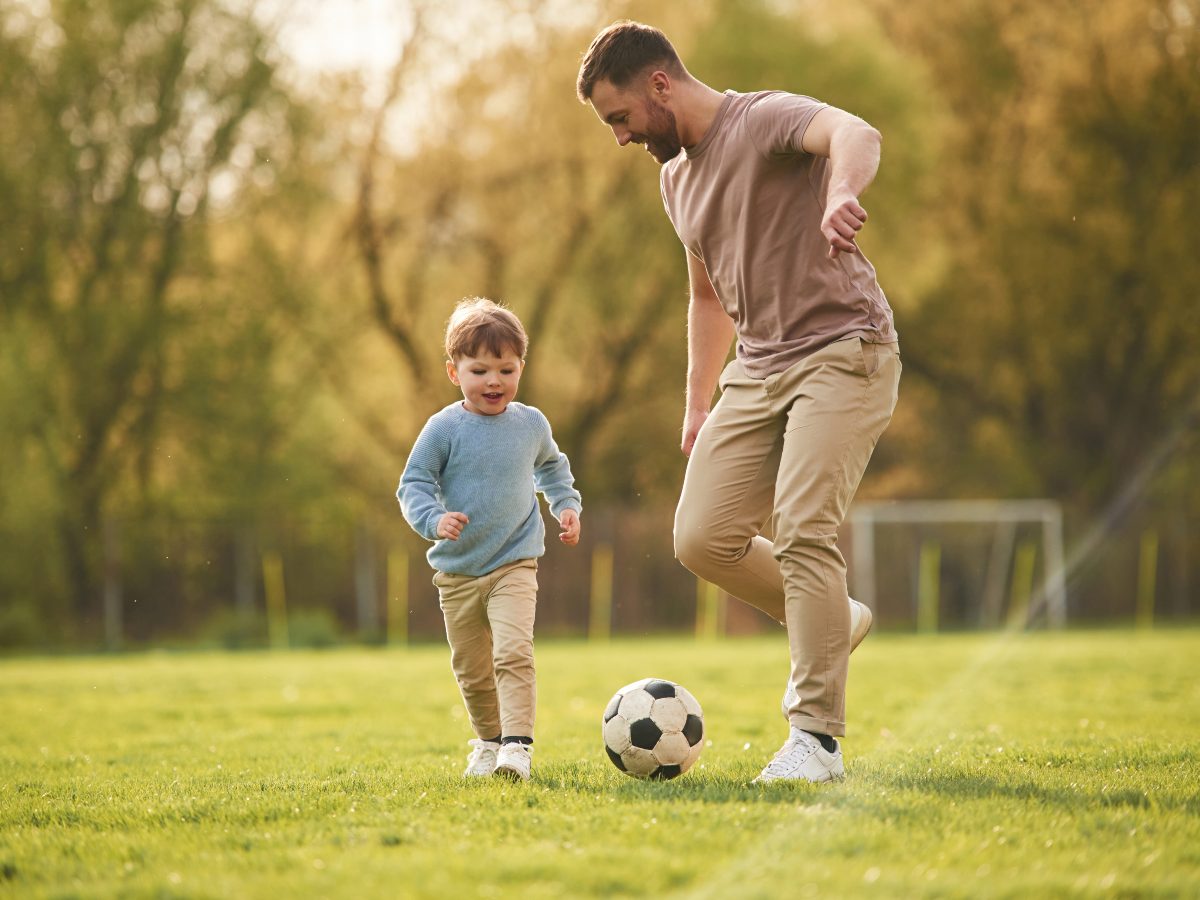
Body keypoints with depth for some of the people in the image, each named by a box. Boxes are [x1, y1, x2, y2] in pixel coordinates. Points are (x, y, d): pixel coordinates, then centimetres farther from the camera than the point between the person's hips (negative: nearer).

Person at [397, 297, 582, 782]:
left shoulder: (531, 423, 3)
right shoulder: (444, 428, -7)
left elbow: (551, 467, 25)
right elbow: (413, 484, -7)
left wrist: (567, 505, 12)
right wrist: (434, 519, -25)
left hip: (514, 565, 0)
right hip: (457, 572, 0)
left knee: (514, 652, -21)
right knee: (471, 669, 11)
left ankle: (517, 745, -24)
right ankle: (488, 740, 32)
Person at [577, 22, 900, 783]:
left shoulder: (765, 120, -11)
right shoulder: (676, 177, 16)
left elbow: (856, 134, -34)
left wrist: (840, 193, -56)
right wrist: (699, 405, 24)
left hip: (841, 353, -8)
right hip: (759, 368, 8)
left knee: (801, 528, -20)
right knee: (703, 536, -4)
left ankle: (817, 739, -16)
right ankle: (832, 620, 20)